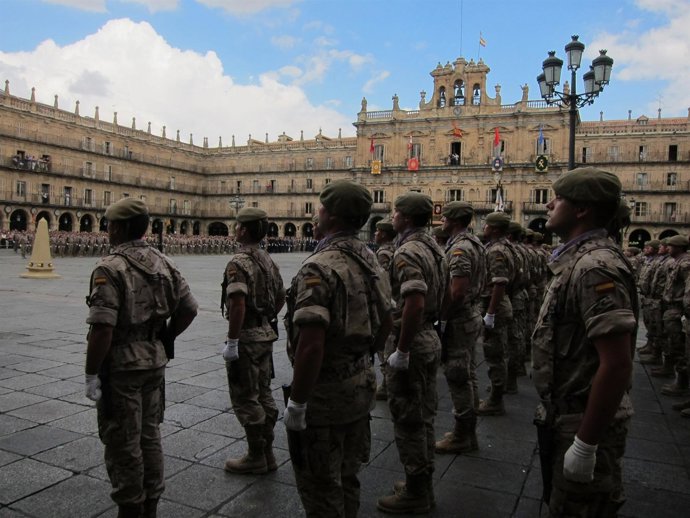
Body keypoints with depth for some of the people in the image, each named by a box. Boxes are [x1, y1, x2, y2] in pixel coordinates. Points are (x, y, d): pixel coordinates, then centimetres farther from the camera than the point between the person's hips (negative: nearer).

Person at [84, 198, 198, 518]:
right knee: (149, 436, 17)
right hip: (155, 363, 7)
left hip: (120, 367, -7)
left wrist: (91, 375, -14)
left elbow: (102, 329, -23)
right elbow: (189, 308, 6)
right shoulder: (163, 264, 4)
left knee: (122, 443, 7)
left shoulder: (110, 268, -17)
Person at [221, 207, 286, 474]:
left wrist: (231, 342, -21)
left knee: (245, 399, 3)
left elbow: (238, 305, -27)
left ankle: (256, 458, 13)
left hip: (246, 338, -9)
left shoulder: (239, 263, -18)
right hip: (266, 335, 9)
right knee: (263, 395, 16)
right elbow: (281, 297, 17)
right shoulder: (268, 260, 9)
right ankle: (267, 453, 25)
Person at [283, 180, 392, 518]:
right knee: (347, 478, 23)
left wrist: (296, 403, -19)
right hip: (360, 386, 8)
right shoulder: (371, 262, 5)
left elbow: (311, 344, -28)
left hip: (324, 392, -8)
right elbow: (386, 322, 15)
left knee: (320, 488, 10)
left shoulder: (320, 266, -23)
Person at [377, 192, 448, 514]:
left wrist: (400, 351, -23)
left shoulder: (408, 252, -20)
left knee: (407, 420, 3)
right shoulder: (433, 248, 10)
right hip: (430, 339, 10)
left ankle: (415, 494, 16)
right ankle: (423, 484, 31)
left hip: (410, 343, -10)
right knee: (424, 417, 17)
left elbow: (414, 305, -30)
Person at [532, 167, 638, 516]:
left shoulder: (596, 266, -25)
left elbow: (616, 364, -29)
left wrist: (585, 444, -25)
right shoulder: (576, 258, 7)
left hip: (585, 423, -9)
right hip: (566, 414, 9)